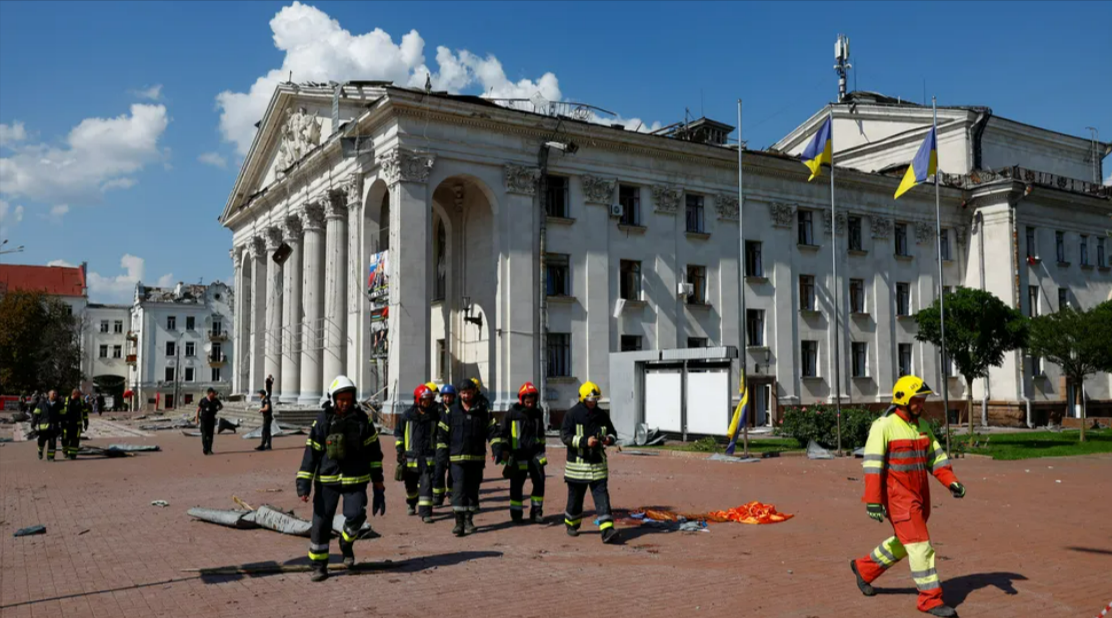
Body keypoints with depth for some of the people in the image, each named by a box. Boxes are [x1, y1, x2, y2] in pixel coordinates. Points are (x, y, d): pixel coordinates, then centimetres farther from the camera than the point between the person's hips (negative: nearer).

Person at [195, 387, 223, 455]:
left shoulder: (215, 400, -2)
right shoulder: (203, 400, -9)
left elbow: (221, 406, 16)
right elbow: (198, 410, -1)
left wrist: (217, 409, -3)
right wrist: (196, 419, -3)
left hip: (212, 419, 3)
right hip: (204, 419, -3)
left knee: (210, 435, 2)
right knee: (204, 435, -6)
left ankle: (209, 450, 7)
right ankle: (205, 449, -2)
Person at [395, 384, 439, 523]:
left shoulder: (435, 416, 1)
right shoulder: (408, 415, -1)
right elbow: (398, 432, 9)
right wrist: (399, 449, 2)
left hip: (428, 457, -1)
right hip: (411, 456, 1)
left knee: (426, 484, -11)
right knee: (411, 484, 16)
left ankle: (426, 513, -9)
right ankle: (411, 504, 44)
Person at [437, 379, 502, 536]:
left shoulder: (483, 412, 5)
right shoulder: (451, 412, 2)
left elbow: (492, 431, 6)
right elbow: (442, 434, 5)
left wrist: (497, 448, -5)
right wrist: (442, 453, 0)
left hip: (477, 458, 2)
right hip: (457, 458, -2)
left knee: (473, 489, 10)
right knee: (459, 488, -9)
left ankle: (469, 519, 24)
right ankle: (459, 522, -7)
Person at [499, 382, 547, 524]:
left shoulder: (538, 413, 11)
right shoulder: (512, 413, -3)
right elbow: (504, 432, 1)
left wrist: (542, 449, 23)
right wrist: (505, 449, -4)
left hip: (535, 453, 4)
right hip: (518, 455, -4)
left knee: (539, 481, -2)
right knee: (517, 484, 2)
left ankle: (536, 512, 10)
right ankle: (516, 513, 14)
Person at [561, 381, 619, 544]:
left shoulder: (602, 415, 8)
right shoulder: (572, 414, -6)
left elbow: (613, 433, 17)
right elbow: (565, 436, -13)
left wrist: (609, 439, -7)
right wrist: (585, 441, -24)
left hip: (598, 463, 3)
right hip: (578, 463, -3)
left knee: (602, 495, -7)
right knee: (575, 496, 11)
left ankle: (607, 530, -13)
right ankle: (571, 524, 34)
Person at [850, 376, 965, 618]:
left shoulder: (922, 425, 10)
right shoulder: (883, 426, -15)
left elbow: (935, 456, 10)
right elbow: (872, 464, -19)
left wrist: (952, 482, -6)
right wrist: (873, 501, -25)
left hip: (919, 497, 8)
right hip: (898, 497, -8)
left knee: (904, 544, 19)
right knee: (920, 547, -6)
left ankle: (865, 569, 36)